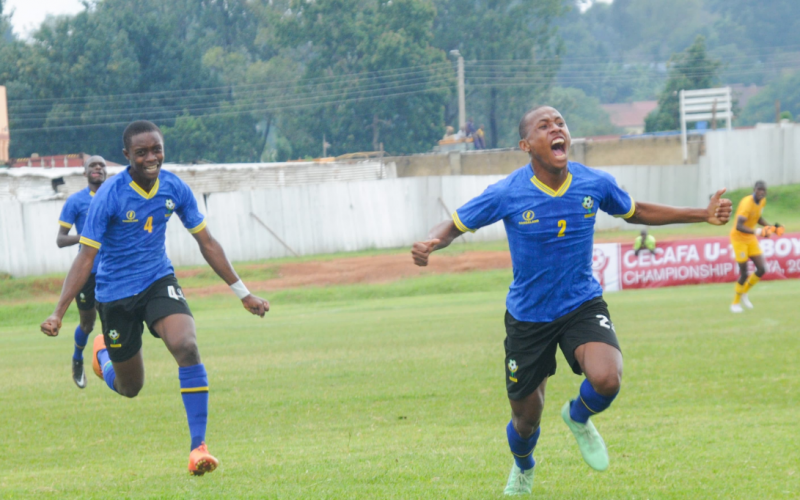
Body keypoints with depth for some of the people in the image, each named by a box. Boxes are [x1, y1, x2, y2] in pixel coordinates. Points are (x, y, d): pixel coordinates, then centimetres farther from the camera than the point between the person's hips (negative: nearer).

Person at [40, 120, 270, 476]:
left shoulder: (174, 189, -7)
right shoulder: (108, 196, -19)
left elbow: (206, 243, 4)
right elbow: (86, 257, -18)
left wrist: (243, 294, 6)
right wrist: (58, 313, -25)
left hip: (159, 282, 2)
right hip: (116, 294, -2)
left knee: (186, 347, -27)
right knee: (129, 388, 10)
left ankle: (198, 446, -23)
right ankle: (103, 351, 49)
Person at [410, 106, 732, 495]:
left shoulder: (595, 184, -9)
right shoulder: (506, 195, -17)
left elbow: (635, 212, 11)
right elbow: (453, 226, -6)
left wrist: (703, 214, 7)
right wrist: (430, 244, -30)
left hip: (583, 305, 1)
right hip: (528, 316, -1)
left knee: (606, 379, -28)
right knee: (526, 418, 9)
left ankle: (578, 418, 10)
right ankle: (523, 469, 48)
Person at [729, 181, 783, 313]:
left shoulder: (762, 201, 0)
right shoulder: (747, 203, -26)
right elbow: (738, 226, -33)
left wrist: (770, 227, 4)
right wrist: (756, 232, -44)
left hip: (751, 239, 8)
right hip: (739, 238, -8)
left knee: (762, 269, 0)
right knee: (744, 273, -5)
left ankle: (744, 293, 22)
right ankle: (735, 302, 15)